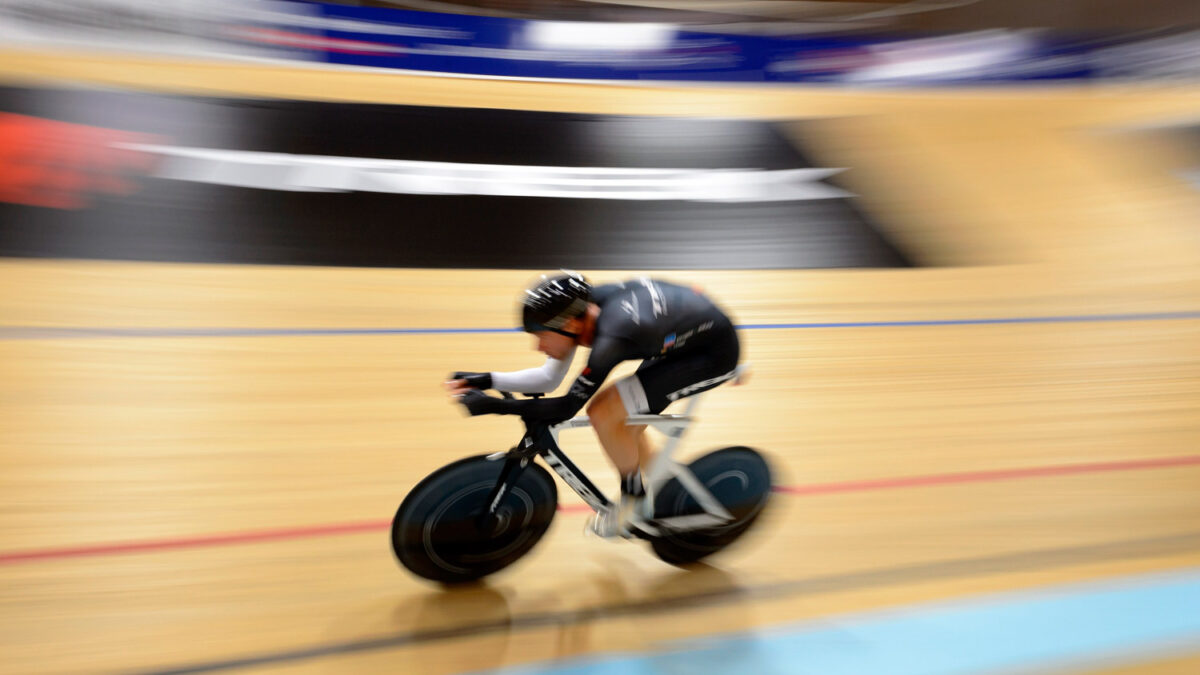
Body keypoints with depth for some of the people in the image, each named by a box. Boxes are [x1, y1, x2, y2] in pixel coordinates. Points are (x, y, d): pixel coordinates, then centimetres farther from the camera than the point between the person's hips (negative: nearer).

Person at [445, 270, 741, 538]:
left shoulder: (611, 338, -34)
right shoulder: (584, 307, -9)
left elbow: (565, 408, -27)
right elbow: (549, 378, -1)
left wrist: (493, 406, -25)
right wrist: (486, 380, -8)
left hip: (714, 353, -8)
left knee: (604, 414, -17)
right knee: (625, 426, 12)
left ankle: (634, 499, 7)